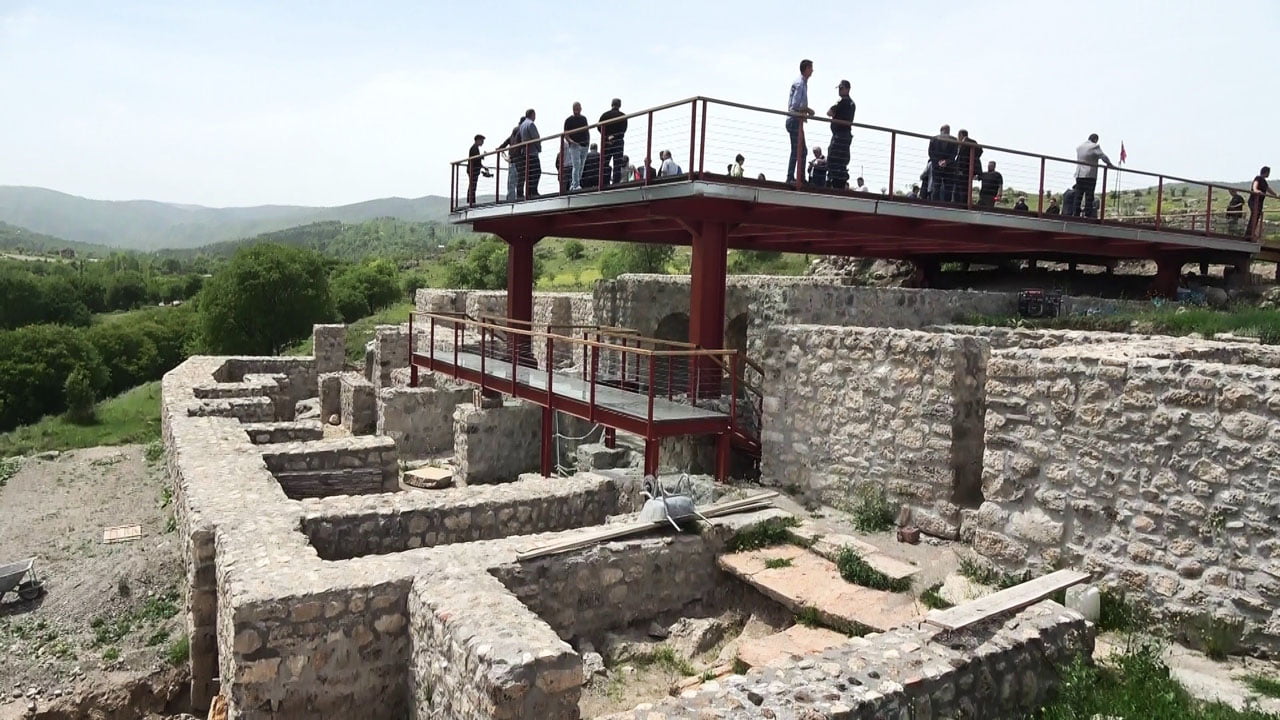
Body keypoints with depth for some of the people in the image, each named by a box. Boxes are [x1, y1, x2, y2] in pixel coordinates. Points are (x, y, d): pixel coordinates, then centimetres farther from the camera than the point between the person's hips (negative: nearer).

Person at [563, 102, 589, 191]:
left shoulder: (584, 118, 16)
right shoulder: (569, 120, 1)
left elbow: (587, 131, 23)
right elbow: (565, 134, -1)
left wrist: (588, 140, 8)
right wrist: (570, 140, -19)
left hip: (584, 145, 6)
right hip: (574, 145, -6)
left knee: (581, 167, 6)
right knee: (576, 166, -16)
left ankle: (573, 185, 14)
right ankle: (576, 185, -17)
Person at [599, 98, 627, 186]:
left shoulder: (605, 115, 6)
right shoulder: (623, 116, 1)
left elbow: (599, 127, -1)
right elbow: (623, 130, -8)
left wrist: (607, 136, -4)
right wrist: (614, 136, -9)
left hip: (606, 142, 2)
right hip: (618, 142, -2)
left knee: (605, 163, 7)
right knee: (617, 164, -2)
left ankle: (605, 182, 1)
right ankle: (616, 182, -10)